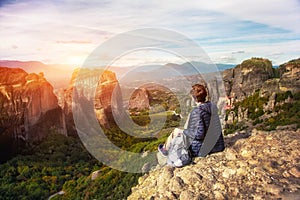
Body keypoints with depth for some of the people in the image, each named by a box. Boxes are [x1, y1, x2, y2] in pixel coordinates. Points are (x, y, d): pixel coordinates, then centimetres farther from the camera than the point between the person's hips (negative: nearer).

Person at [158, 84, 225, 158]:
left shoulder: (197, 111, -26)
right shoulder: (212, 106, -1)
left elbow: (199, 134, -28)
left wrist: (182, 131, -13)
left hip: (202, 148, -8)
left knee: (176, 132, 13)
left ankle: (166, 150, 44)